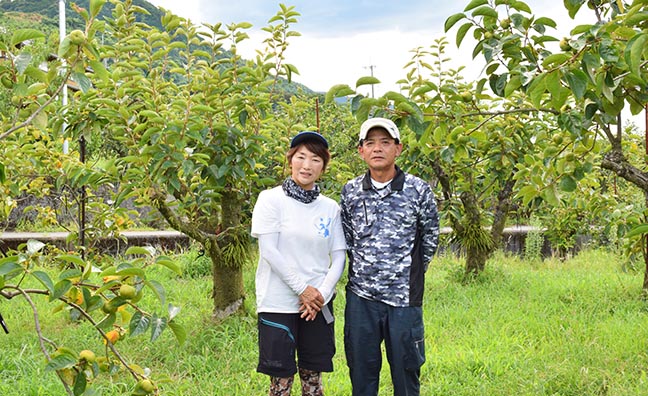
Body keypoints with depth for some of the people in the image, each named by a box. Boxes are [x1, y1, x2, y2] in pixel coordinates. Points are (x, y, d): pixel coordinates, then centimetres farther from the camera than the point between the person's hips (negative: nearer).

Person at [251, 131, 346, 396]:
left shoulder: (330, 207, 7)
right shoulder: (271, 199, -3)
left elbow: (339, 257, 6)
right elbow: (268, 250, -10)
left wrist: (322, 294, -9)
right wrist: (302, 289, -12)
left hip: (318, 304, 4)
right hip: (279, 303, -3)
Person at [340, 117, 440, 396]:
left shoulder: (419, 190, -4)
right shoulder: (350, 192, 3)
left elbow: (430, 239, 7)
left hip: (404, 298, -2)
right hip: (360, 298, 2)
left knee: (406, 373, 7)